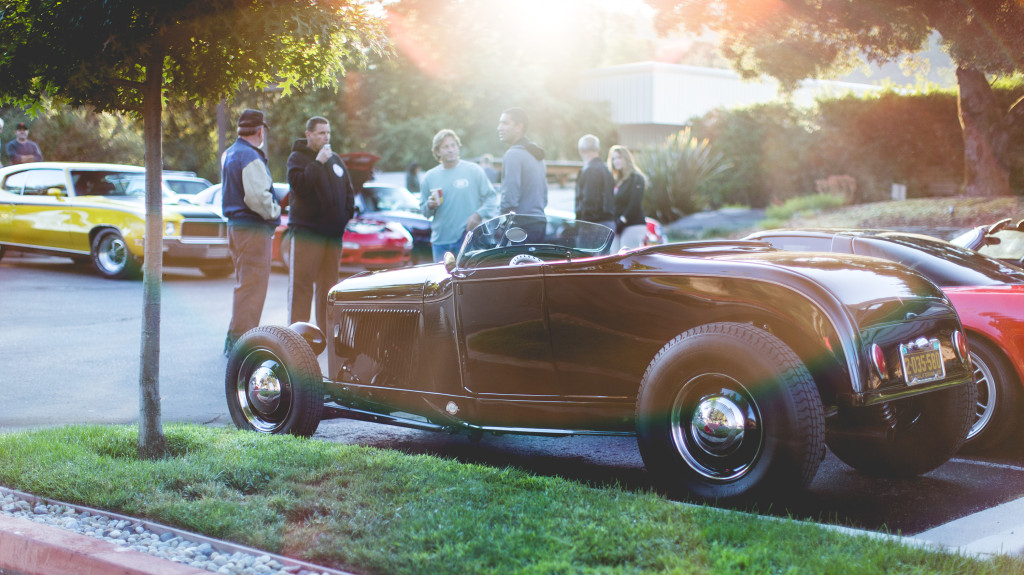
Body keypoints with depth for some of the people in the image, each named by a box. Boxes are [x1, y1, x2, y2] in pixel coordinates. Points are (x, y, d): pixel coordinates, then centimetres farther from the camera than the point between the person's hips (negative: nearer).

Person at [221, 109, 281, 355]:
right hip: (252, 228, -10)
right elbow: (257, 196, -26)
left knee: (244, 283, 18)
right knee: (252, 284, -7)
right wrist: (274, 212, -9)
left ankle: (234, 341, 24)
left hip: (236, 225, 10)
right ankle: (240, 340, -7)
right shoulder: (250, 157, -16)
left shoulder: (230, 154, 15)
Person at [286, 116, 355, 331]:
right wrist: (318, 163, -18)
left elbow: (348, 190, 24)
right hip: (307, 232, -6)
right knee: (301, 282, -7)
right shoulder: (298, 157, -2)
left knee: (328, 284, 10)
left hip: (333, 232, 6)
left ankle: (327, 329, 16)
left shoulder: (336, 160, 17)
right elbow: (299, 185, -20)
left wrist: (347, 213, 9)